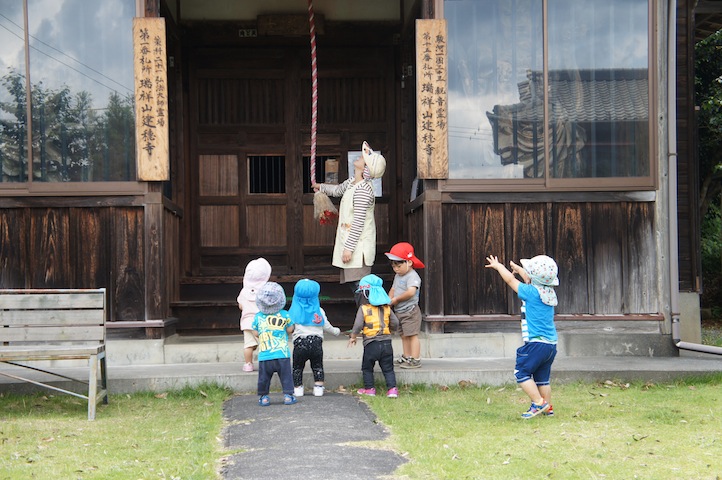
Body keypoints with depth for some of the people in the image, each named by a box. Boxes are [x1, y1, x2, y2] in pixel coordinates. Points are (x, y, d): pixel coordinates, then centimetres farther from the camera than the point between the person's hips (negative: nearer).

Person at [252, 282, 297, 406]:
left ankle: (264, 396, 12)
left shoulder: (258, 317, 0)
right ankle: (288, 395, 7)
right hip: (282, 354, -1)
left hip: (264, 355, 1)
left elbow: (256, 334, 8)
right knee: (286, 375, 8)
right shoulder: (285, 315, -2)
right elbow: (290, 330, 7)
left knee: (264, 377, 10)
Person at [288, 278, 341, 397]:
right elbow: (326, 326, 10)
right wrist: (335, 331, 28)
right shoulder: (319, 311, 4)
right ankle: (318, 388, 8)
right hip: (316, 342, 1)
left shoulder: (294, 311, 0)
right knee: (317, 366, 15)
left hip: (300, 343, -1)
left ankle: (297, 389, 11)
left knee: (297, 367, 13)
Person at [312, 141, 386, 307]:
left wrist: (349, 248, -21)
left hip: (359, 245, -10)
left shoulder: (362, 190, -19)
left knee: (359, 286, -12)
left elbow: (358, 222, -22)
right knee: (355, 286, 11)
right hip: (352, 244, 10)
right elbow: (338, 190, 35)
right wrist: (321, 187, 53)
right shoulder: (353, 182, 10)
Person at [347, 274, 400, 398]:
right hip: (386, 342, 3)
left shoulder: (363, 309, -8)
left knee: (367, 368, 14)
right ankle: (392, 388, -2)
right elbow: (395, 324, 6)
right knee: (388, 368, 9)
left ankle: (369, 388, 16)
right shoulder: (387, 308, 5)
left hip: (371, 344, -3)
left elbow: (358, 325, -12)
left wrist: (352, 337, 4)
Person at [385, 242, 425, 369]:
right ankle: (406, 357, 22)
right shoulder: (397, 276, 14)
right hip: (399, 311, 9)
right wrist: (389, 299, -3)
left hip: (410, 311, -9)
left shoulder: (412, 276, -16)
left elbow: (411, 292, -30)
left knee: (412, 335, -8)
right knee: (404, 335, 14)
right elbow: (393, 290, 18)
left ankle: (415, 359, -6)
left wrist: (396, 299, -20)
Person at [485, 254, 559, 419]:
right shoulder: (549, 293, 8)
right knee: (542, 376, 16)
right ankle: (548, 408, 17)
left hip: (536, 343, -8)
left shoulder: (532, 292, -12)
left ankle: (538, 403, -6)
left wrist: (498, 266, 18)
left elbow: (510, 280, 1)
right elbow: (530, 281, 29)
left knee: (522, 372, 0)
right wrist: (519, 269, 44)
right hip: (551, 343, 8)